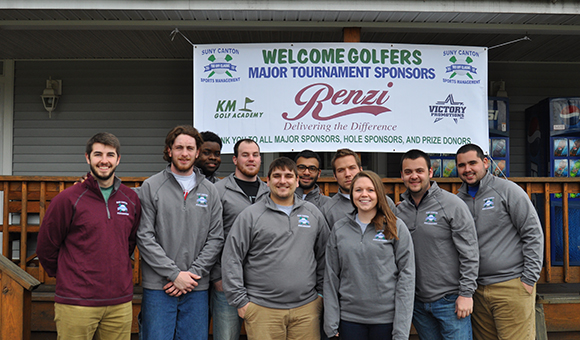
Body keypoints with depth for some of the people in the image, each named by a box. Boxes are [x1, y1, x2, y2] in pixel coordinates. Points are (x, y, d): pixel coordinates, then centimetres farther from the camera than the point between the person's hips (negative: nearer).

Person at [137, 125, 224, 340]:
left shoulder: (209, 191, 8)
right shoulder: (151, 187, 1)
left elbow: (216, 239, 4)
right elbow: (144, 237, -7)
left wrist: (192, 273, -7)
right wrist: (174, 274, -12)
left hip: (197, 289, 3)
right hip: (158, 287, -2)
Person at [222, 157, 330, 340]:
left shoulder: (313, 213, 10)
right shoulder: (251, 215, 0)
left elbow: (323, 256, 16)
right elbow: (231, 258, -2)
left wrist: (321, 293, 12)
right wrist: (240, 300, -4)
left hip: (306, 306, 3)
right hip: (262, 309, -2)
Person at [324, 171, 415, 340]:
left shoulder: (396, 227, -1)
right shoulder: (339, 229, 4)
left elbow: (406, 276, -4)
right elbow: (331, 277, 5)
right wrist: (331, 324, 1)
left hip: (386, 319, -1)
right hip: (349, 318, 2)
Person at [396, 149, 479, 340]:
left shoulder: (452, 205, -9)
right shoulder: (399, 211, 6)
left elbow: (469, 253, -10)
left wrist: (466, 293, -13)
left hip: (450, 301, -4)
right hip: (417, 302, 5)